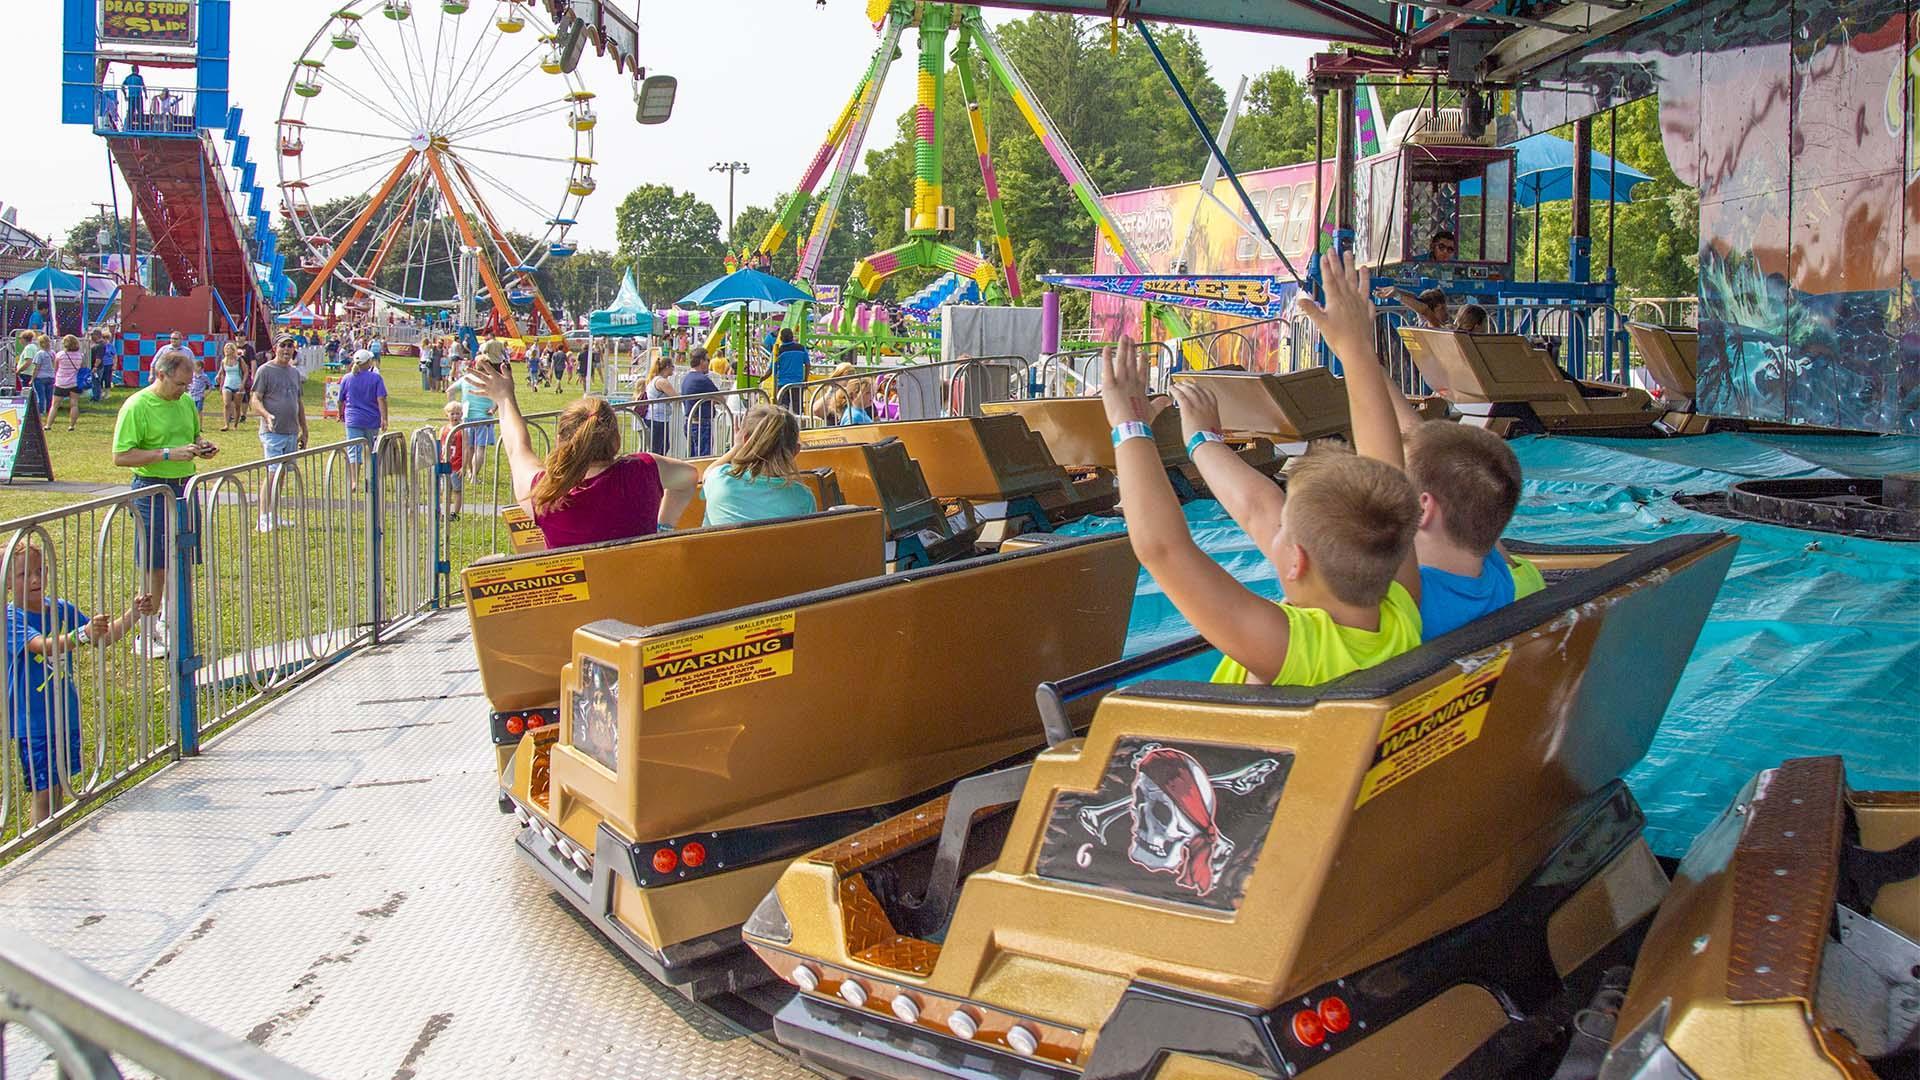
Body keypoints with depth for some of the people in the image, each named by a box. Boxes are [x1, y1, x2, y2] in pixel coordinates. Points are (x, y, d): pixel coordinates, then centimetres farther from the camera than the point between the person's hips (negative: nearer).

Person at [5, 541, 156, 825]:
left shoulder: (61, 608, 4)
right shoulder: (10, 618, -15)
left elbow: (104, 636, 11)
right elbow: (44, 646, -33)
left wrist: (134, 613, -5)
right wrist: (83, 634, -50)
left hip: (67, 714, 6)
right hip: (33, 722, -6)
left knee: (60, 787, 16)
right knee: (43, 791, -2)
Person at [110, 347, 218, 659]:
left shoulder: (186, 402, 9)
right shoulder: (137, 406, -12)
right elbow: (120, 457, -17)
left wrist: (202, 445, 2)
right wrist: (168, 454, -22)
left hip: (185, 488, 7)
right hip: (153, 490, -6)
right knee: (154, 569, -1)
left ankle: (168, 623, 27)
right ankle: (146, 637, 10)